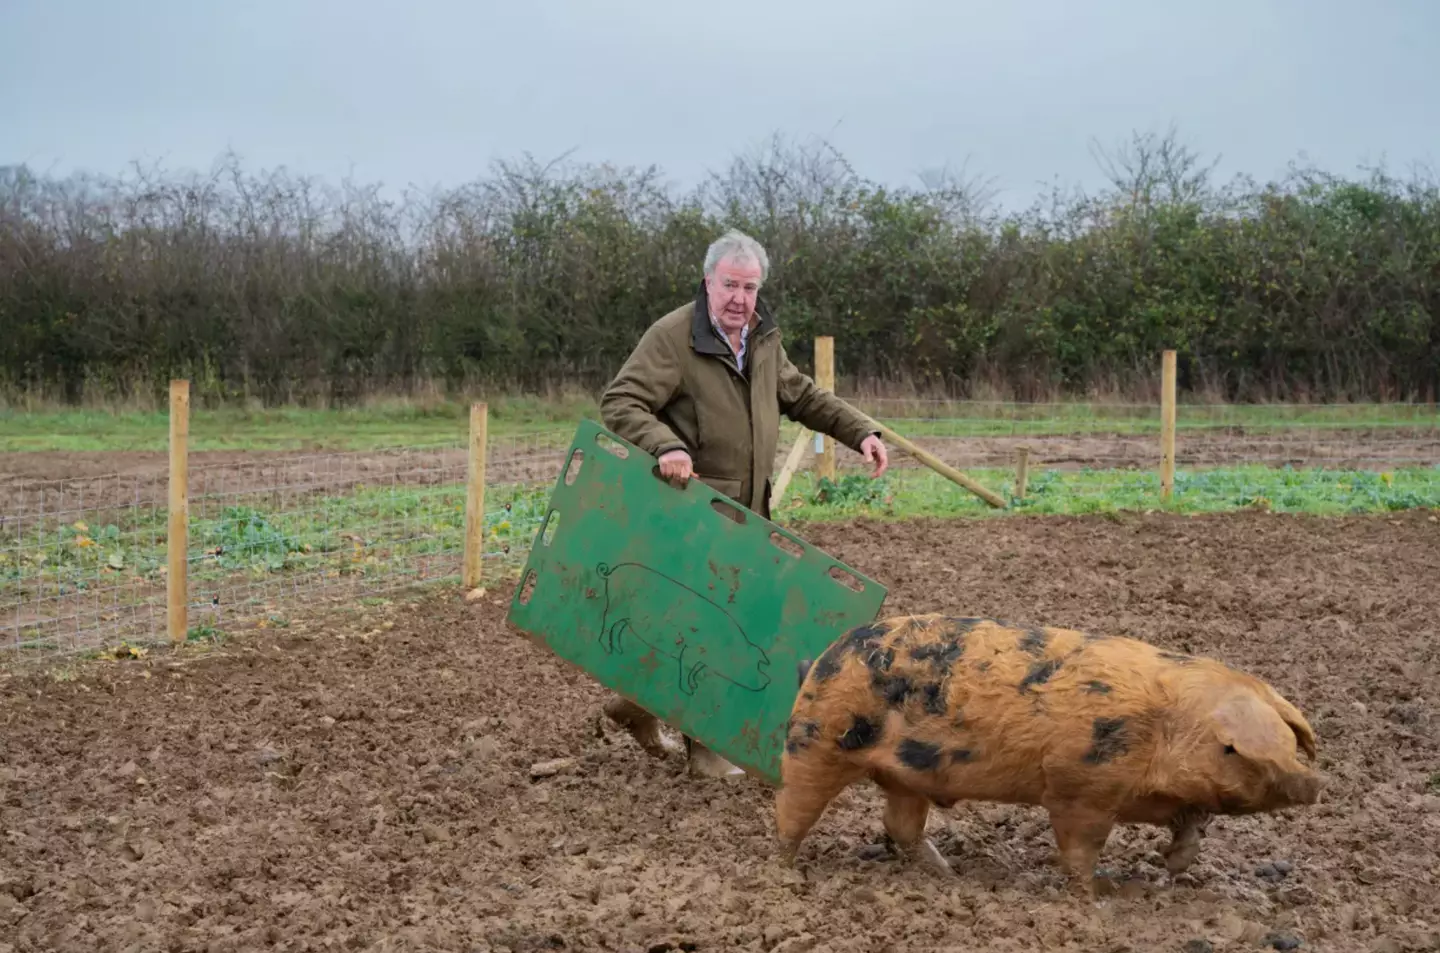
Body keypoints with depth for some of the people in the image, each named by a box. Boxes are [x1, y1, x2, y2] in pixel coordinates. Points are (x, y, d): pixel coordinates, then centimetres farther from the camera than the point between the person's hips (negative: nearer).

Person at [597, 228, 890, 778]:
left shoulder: (763, 338, 10)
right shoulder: (673, 337, -15)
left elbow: (802, 396, 21)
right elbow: (619, 402, -20)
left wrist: (860, 431, 11)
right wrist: (664, 445, -36)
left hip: (746, 510, 8)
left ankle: (641, 702, 32)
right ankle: (704, 744, 11)